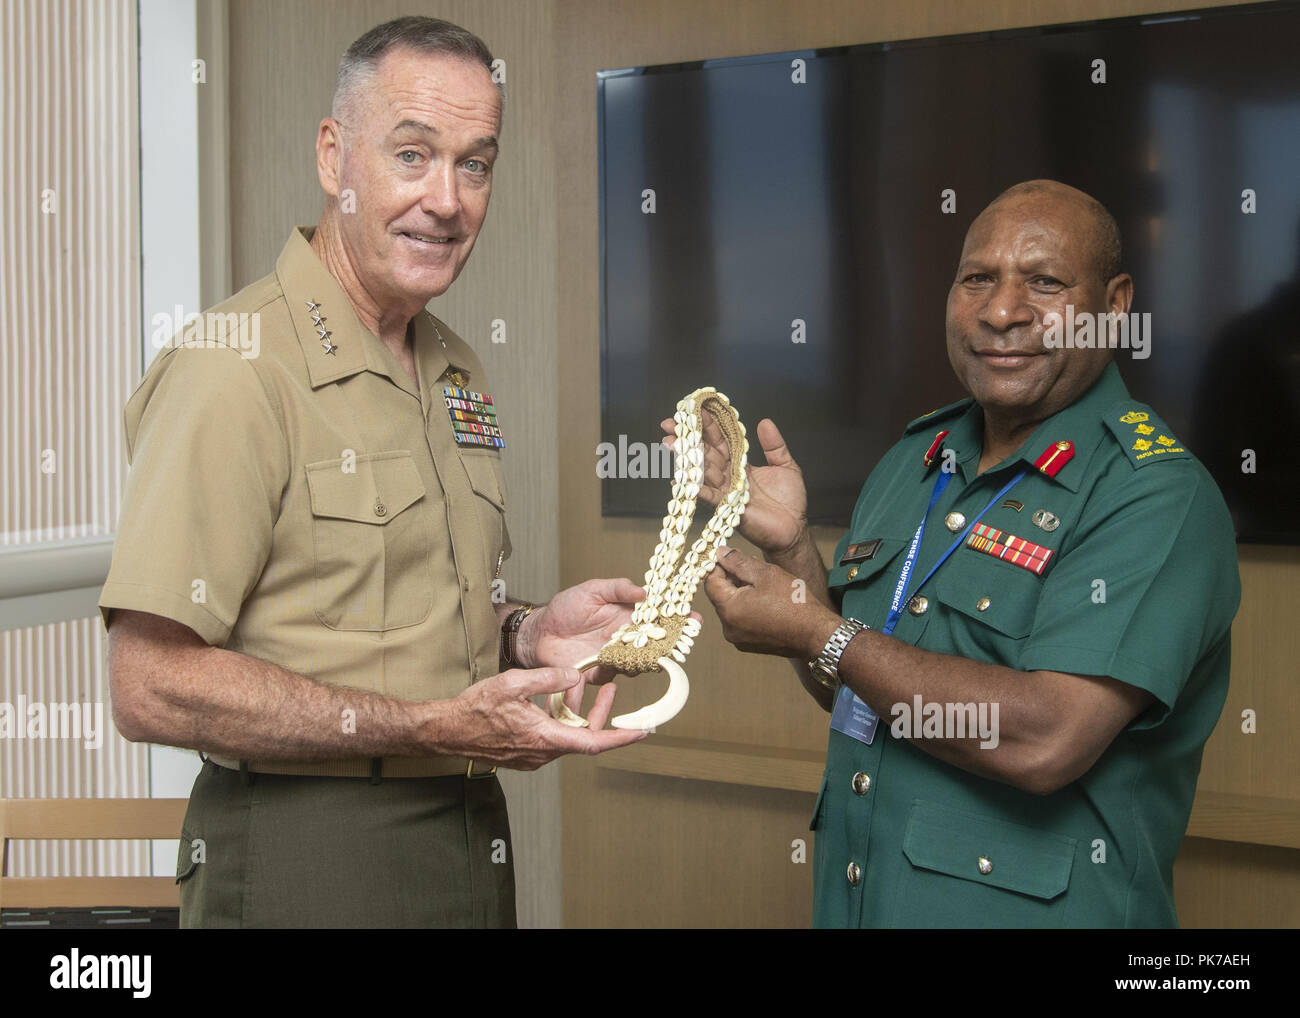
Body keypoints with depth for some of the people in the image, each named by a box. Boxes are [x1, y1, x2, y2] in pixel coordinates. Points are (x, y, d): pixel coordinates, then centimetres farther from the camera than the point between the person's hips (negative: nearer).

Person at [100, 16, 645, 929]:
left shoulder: (459, 375, 11)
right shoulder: (237, 369, -17)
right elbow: (153, 687, -22)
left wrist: (529, 634, 2)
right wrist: (431, 726, -21)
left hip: (471, 842, 8)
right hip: (303, 863, -8)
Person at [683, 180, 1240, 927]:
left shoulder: (1158, 495, -18)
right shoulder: (914, 461, 5)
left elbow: (1045, 741, -28)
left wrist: (817, 634, -20)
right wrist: (791, 545, -5)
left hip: (1035, 906, -6)